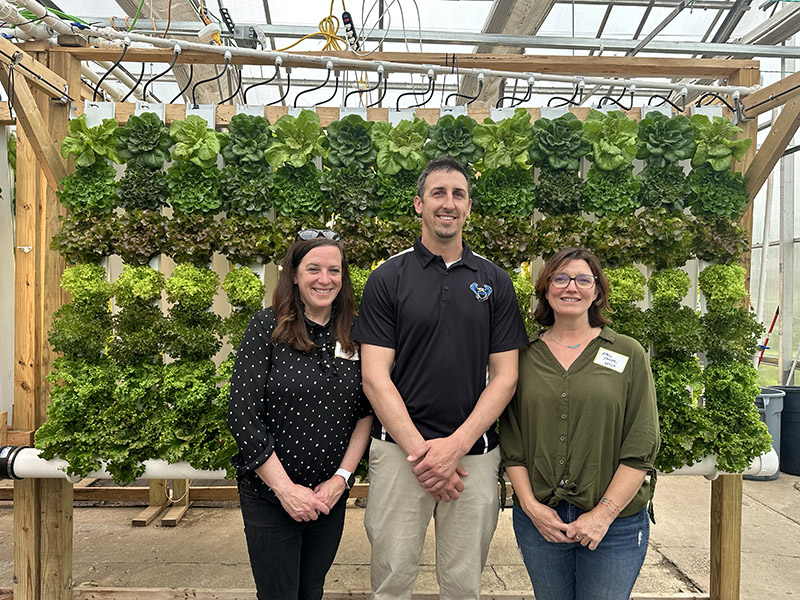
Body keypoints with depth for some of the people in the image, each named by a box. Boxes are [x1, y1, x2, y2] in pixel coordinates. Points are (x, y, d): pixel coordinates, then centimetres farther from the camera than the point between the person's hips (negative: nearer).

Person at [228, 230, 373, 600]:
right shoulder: (267, 327, -11)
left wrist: (342, 477, -7)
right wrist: (286, 488, -15)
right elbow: (242, 415, -14)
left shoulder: (354, 333, -1)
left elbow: (366, 412, 2)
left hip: (332, 495, 3)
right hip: (269, 496, -3)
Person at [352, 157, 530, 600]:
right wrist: (420, 449, -13)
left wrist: (455, 445, -10)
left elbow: (505, 376, 1)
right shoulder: (388, 278, -1)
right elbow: (374, 376, -5)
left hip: (474, 453, 2)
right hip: (400, 449, -1)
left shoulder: (495, 281, 5)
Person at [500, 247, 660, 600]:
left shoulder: (628, 354, -1)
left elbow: (642, 446, -5)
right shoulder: (524, 356, 3)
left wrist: (604, 513, -10)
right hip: (538, 518, 2)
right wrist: (531, 505, -5)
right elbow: (511, 442, 4)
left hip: (615, 524, -1)